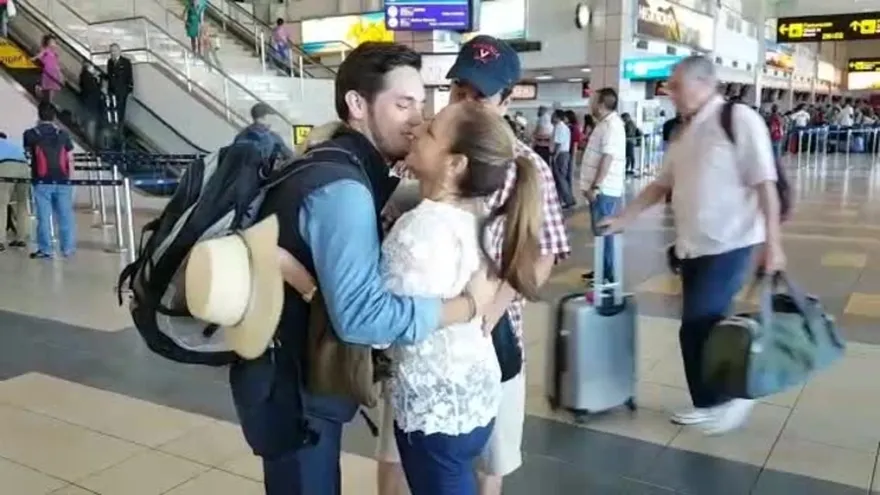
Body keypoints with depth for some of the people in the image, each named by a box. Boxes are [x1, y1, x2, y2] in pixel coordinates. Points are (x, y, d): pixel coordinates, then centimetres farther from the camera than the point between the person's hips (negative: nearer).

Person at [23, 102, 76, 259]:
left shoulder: (30, 134, -2)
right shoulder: (63, 133, 2)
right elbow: (70, 159, 3)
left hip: (42, 181, -1)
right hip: (62, 180, 2)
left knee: (44, 216, 5)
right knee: (65, 215, 7)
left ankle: (45, 249, 8)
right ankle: (68, 248, 10)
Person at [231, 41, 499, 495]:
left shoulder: (342, 166, 5)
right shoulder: (341, 185, -27)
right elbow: (361, 315, -36)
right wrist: (469, 303, -26)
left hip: (304, 373, 9)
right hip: (289, 385, -9)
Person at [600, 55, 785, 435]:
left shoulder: (739, 120, -11)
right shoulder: (685, 133, 12)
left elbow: (765, 184, -14)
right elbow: (661, 185, 18)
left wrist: (772, 243, -17)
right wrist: (622, 220, 14)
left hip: (729, 244, -7)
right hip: (693, 245, 7)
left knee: (698, 328, -9)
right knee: (695, 330, 10)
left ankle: (733, 395, 12)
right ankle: (709, 403, 24)